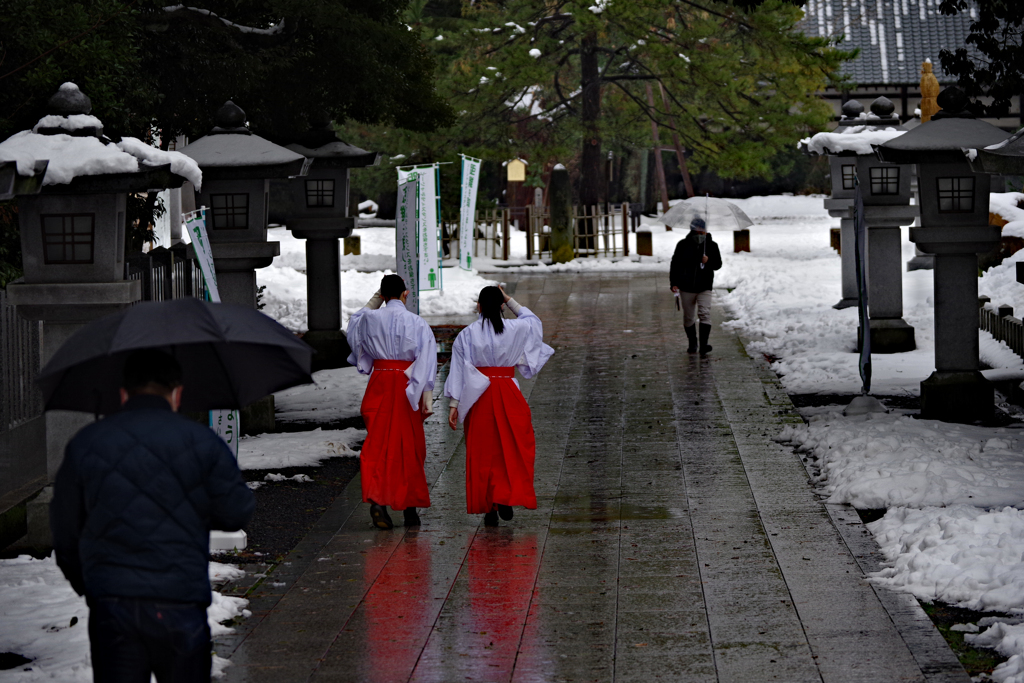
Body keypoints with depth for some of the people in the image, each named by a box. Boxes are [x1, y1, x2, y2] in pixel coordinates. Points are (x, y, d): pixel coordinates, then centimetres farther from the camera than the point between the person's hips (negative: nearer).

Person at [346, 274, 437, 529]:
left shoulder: (371, 318, 0)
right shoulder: (417, 323, -5)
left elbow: (354, 321, 25)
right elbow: (427, 360, -10)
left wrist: (375, 300, 19)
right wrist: (427, 396, -10)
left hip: (380, 384, 1)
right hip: (407, 388, -1)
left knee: (378, 443, 0)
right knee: (409, 446, 9)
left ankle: (376, 500, -20)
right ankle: (410, 507, 16)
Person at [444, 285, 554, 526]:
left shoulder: (467, 335, -4)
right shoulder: (516, 329, -2)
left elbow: (458, 371, -7)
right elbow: (533, 321, 22)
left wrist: (454, 404, -5)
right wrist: (510, 301, 18)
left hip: (478, 397, 0)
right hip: (508, 394, 0)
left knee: (482, 453, 7)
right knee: (513, 449, 9)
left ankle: (488, 509, 9)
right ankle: (506, 497, -7)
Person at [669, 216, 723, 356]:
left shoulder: (711, 246, 3)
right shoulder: (683, 245, 0)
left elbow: (718, 264, 7)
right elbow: (675, 264, 4)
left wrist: (709, 261, -15)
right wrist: (674, 283, -3)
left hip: (704, 287, -1)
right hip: (686, 288, 1)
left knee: (705, 314, -15)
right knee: (688, 317, 8)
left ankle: (703, 344, -17)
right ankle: (692, 343, 24)